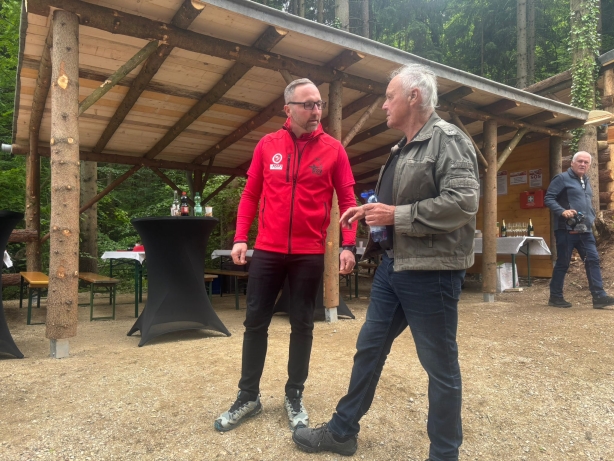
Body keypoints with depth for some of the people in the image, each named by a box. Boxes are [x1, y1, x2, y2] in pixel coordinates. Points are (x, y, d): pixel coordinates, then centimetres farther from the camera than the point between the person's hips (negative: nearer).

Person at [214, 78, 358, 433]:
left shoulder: (333, 149, 0)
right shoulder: (267, 145, 5)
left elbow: (347, 200, -1)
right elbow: (251, 195, 7)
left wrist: (349, 245, -11)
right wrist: (240, 237, -1)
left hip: (310, 253, -1)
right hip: (267, 250, 2)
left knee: (302, 325, 9)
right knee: (255, 322, 7)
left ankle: (295, 397, 27)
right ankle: (249, 396, 24)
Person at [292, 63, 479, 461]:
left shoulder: (447, 139, -11)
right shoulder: (404, 149, 17)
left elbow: (463, 202, -23)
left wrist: (397, 216, -20)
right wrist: (373, 209, 9)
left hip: (431, 271, -9)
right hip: (393, 265, 10)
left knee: (441, 366, 6)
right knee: (369, 349, 16)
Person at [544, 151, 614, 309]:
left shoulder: (586, 181, 20)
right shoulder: (562, 178, -4)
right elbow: (548, 198, -11)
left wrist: (591, 217, 12)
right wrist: (562, 211, -24)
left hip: (585, 230, 7)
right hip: (566, 229, -7)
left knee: (593, 260, 0)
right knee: (563, 263, -1)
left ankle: (599, 297, 1)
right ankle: (555, 297, 10)